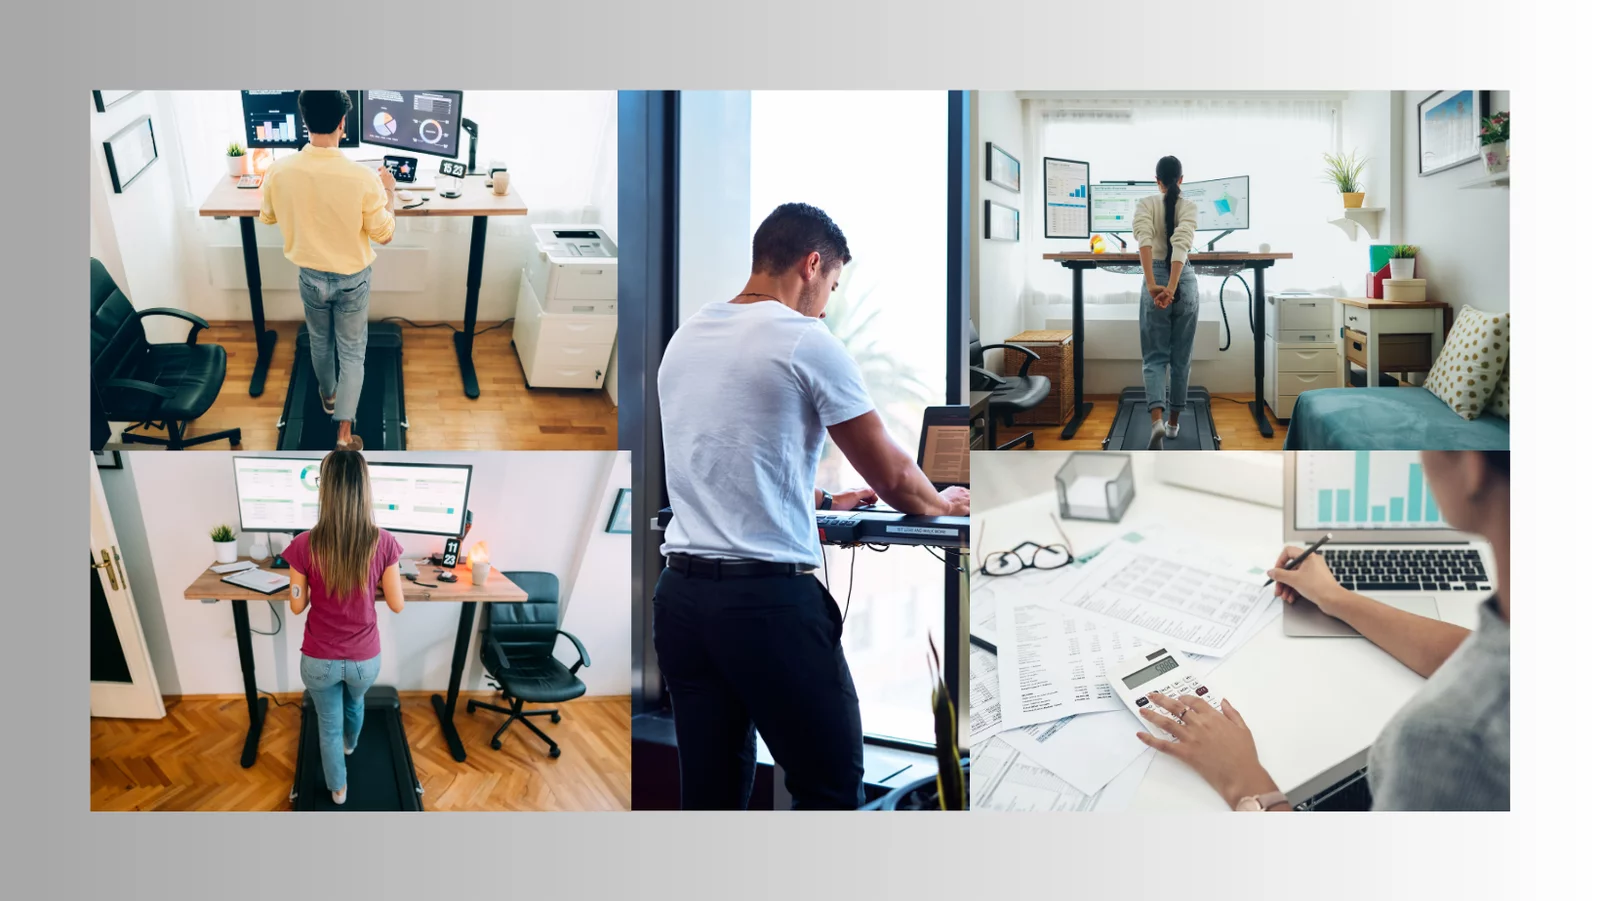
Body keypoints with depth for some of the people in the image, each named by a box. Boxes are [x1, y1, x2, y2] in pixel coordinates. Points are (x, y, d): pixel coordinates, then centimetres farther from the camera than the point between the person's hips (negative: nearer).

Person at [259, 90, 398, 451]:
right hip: (352, 278, -2)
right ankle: (344, 432, 12)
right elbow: (384, 235, -14)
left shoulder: (280, 171, -18)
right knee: (352, 351, 13)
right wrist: (389, 192, 0)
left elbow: (268, 217, 2)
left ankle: (328, 396, 52)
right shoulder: (362, 177, -27)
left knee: (320, 341, 28)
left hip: (311, 276, 3)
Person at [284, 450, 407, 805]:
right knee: (355, 702, 36)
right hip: (364, 658, 2)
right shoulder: (383, 542, -20)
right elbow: (397, 605, -9)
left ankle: (338, 787, 45)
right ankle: (350, 743, 66)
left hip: (319, 660, -1)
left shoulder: (304, 545, -22)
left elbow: (297, 606, -8)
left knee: (328, 725, 25)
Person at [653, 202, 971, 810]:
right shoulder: (806, 342, -8)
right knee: (831, 789, 6)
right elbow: (891, 476, -2)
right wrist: (941, 502, 19)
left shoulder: (685, 339, 13)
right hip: (769, 599, -7)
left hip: (682, 593, 7)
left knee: (711, 793, 14)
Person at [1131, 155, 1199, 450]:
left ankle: (1156, 421, -21)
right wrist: (1172, 287, -28)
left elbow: (1144, 239, -21)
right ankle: (1173, 422, 20)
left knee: (1155, 357, 1)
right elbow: (1182, 244, -20)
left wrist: (1152, 284, -28)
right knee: (1180, 358, 14)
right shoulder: (1189, 206, -3)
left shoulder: (1145, 204, -3)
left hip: (1155, 281, -1)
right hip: (1185, 281, 1)